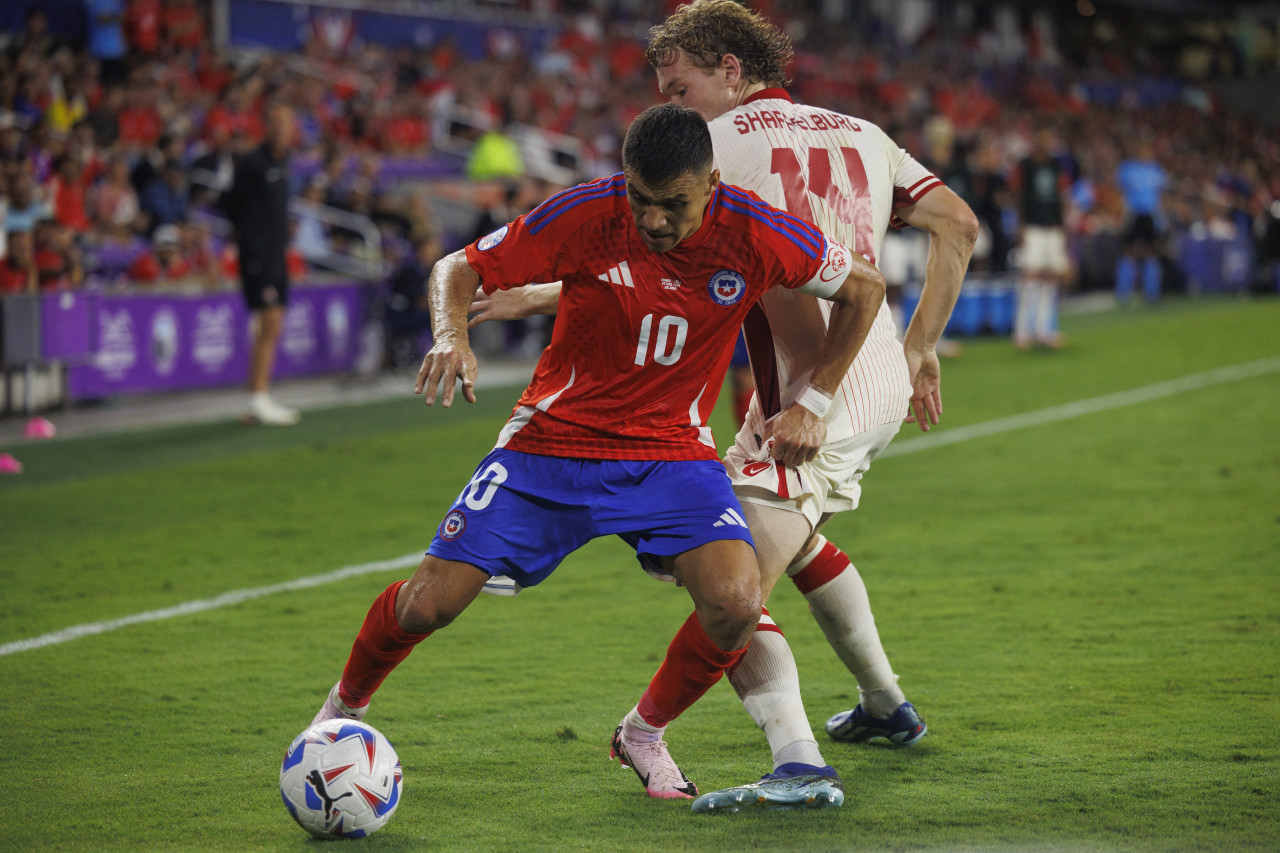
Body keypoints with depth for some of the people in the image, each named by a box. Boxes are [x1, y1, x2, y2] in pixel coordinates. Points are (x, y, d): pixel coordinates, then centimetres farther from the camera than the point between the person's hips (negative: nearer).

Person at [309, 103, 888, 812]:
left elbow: (864, 287, 1)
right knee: (429, 603, -10)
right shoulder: (586, 215, -17)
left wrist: (811, 401, -3)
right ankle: (345, 705, 24)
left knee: (735, 604, -24)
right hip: (552, 439, -1)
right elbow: (458, 269, -8)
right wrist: (452, 335, -29)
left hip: (672, 451, 1)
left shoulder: (755, 235, -15)